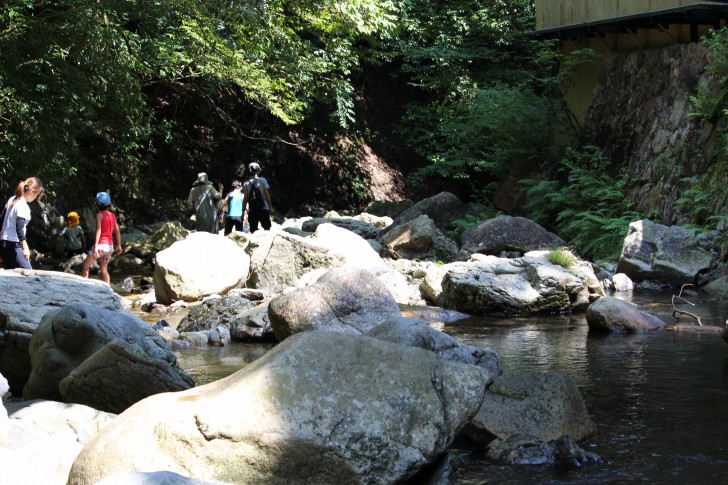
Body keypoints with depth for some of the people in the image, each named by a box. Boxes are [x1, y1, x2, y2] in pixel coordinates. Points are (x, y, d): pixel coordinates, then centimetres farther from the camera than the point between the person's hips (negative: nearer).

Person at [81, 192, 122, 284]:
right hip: (110, 245, 6)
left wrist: (95, 246, -23)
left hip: (101, 244, -6)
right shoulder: (112, 215, 10)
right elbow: (117, 231, 11)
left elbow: (98, 231, -18)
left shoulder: (99, 215, -9)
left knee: (86, 264, 6)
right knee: (104, 269, 13)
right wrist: (119, 245, 18)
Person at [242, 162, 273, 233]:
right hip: (263, 208, -1)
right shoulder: (262, 181, 0)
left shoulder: (246, 184, 3)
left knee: (253, 230, 3)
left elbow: (245, 199, 1)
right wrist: (270, 207, 4)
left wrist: (243, 211, 6)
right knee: (267, 228, 4)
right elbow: (267, 195, -2)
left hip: (252, 210, 1)